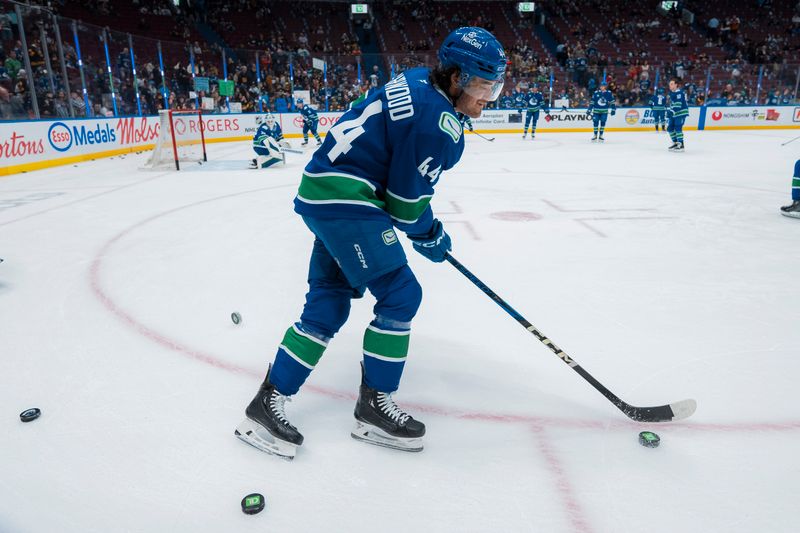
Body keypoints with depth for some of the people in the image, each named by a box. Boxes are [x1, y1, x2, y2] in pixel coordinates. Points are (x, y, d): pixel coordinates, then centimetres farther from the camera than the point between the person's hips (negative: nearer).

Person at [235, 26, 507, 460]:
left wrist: (426, 224, 24)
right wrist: (431, 237, 7)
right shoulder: (439, 123, -16)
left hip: (324, 188, 10)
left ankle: (267, 403, 18)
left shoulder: (417, 82, 13)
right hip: (346, 200, -10)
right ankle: (373, 406, 9)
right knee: (400, 295, -4)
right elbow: (407, 201, -12)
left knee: (328, 303, 12)